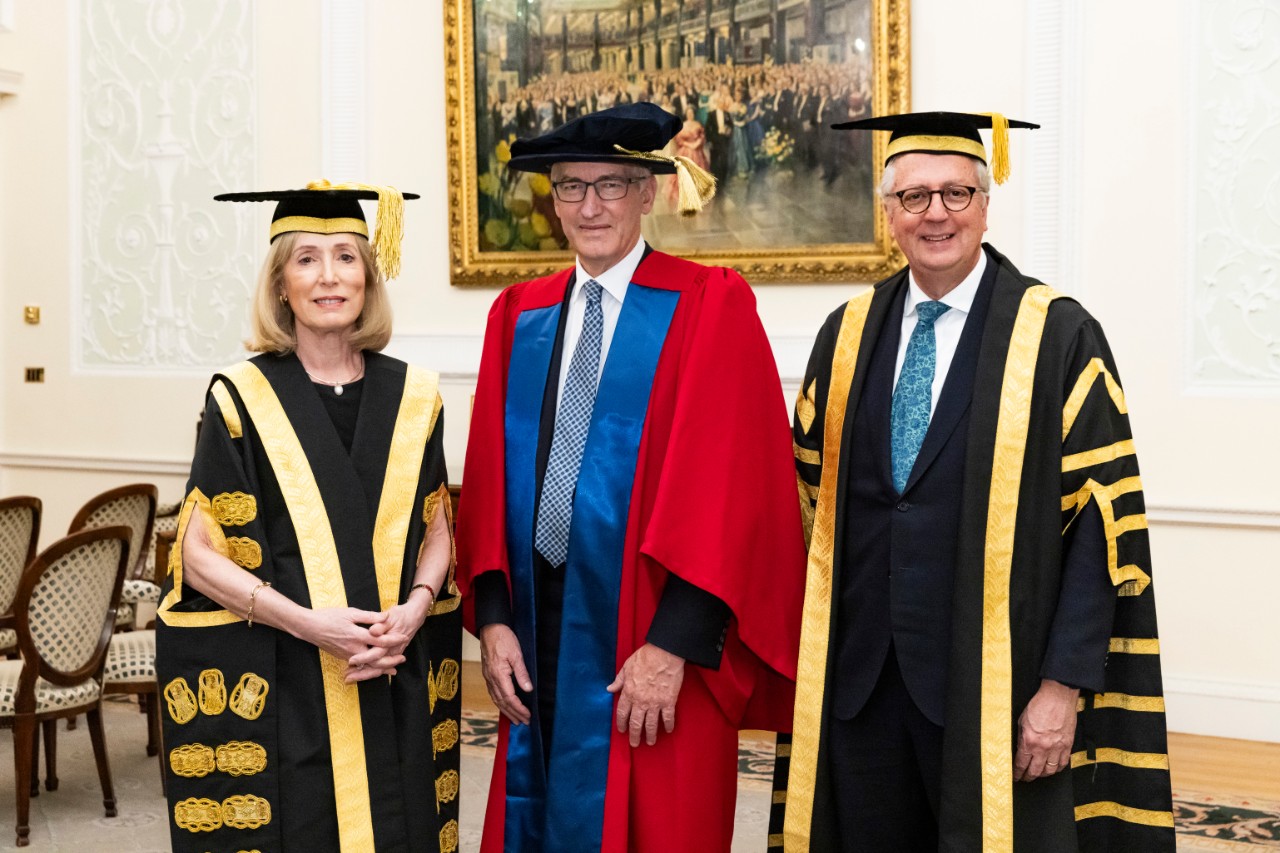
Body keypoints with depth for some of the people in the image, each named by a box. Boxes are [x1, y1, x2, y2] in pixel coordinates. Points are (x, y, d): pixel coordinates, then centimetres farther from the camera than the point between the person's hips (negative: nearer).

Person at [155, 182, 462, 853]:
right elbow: (199, 555, -5)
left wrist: (414, 610, -10)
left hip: (396, 684, 3)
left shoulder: (411, 397, 6)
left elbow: (436, 531, 10)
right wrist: (305, 622, -17)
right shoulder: (242, 399, -3)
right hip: (274, 689, -3)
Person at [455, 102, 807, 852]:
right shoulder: (518, 316, 9)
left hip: (655, 651, -4)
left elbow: (726, 482, -13)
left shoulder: (710, 305, -6)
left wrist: (674, 643, -17)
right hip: (540, 646, 4)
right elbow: (489, 474, 8)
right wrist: (493, 616, -1)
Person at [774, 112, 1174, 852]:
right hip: (856, 676, 4)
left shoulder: (1058, 338, -6)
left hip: (993, 686, -4)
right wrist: (811, 648, 5)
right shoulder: (847, 336, 7)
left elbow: (1103, 520, -9)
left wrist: (1065, 685, -13)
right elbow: (810, 494, 12)